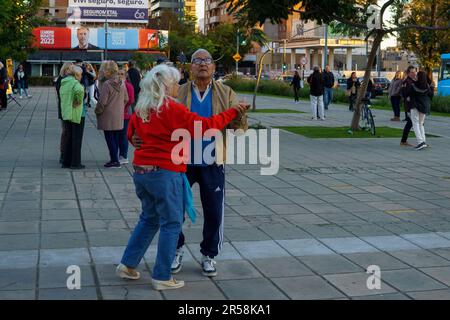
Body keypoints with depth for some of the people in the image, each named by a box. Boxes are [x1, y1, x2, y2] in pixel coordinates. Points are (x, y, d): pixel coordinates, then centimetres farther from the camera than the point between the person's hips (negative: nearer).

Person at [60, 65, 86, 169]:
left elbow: (62, 97, 15)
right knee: (77, 139, 1)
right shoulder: (75, 83, -15)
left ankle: (66, 162, 19)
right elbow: (79, 90, -35)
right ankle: (75, 163, 4)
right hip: (76, 114, -7)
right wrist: (79, 101, -22)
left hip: (66, 114, 7)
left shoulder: (63, 84, 10)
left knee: (68, 138, 15)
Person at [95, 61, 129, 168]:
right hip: (119, 116, 7)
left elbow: (102, 102, -16)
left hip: (108, 116, -6)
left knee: (109, 138, 0)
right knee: (116, 138, 13)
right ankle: (114, 159, 20)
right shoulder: (122, 83, 3)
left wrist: (97, 111, -1)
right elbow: (126, 99, 9)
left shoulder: (107, 84, -17)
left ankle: (115, 161, -2)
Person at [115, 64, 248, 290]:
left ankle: (127, 265, 23)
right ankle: (162, 277, 8)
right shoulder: (172, 109, -14)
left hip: (141, 170, 8)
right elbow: (204, 126, -14)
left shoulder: (140, 109, 8)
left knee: (148, 219, 22)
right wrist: (231, 113, -5)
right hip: (165, 173, -8)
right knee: (171, 224, 4)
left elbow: (131, 135, 19)